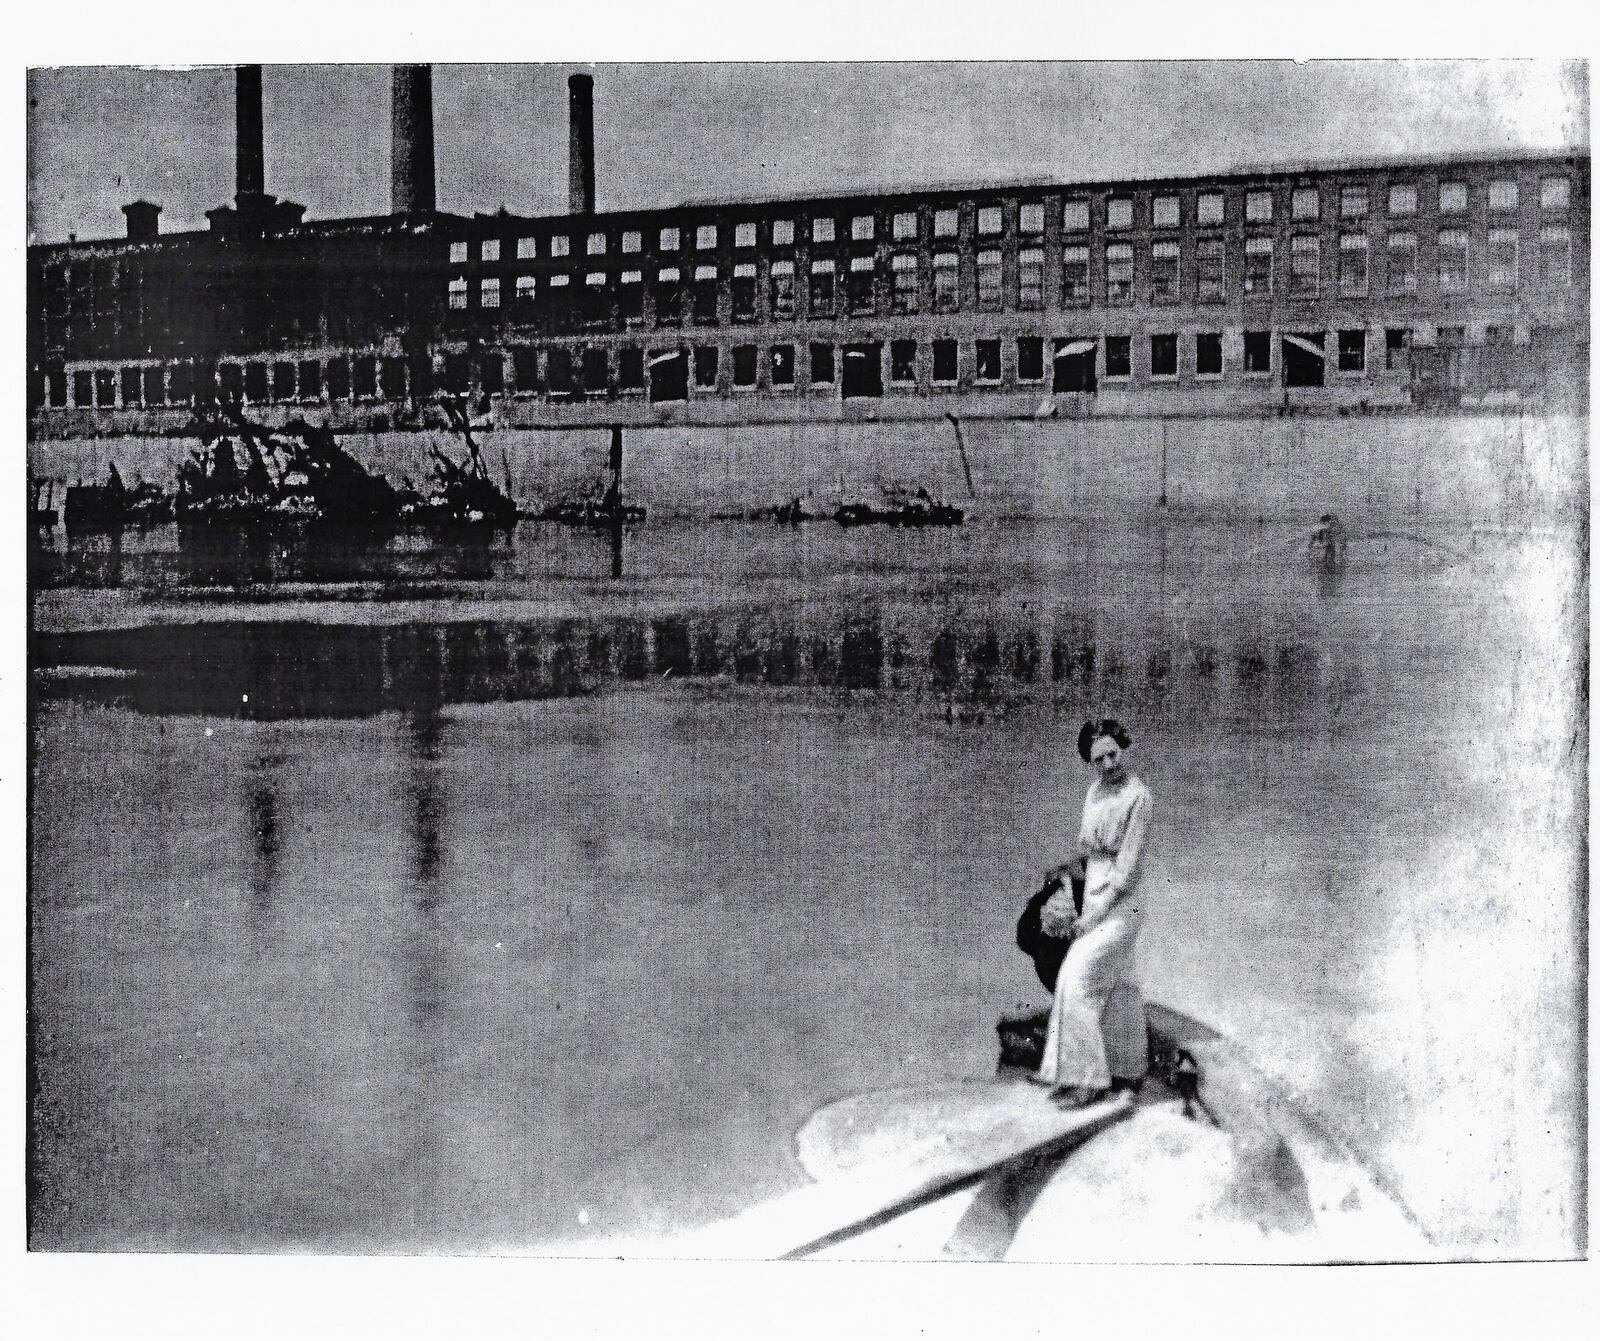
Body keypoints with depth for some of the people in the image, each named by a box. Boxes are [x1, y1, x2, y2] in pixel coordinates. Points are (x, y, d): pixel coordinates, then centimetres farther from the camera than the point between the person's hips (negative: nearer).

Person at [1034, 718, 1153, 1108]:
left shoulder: (1138, 797, -17)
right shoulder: (1095, 789, 6)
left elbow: (1127, 868, -18)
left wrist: (1092, 917, -17)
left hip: (1118, 904, -8)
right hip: (1095, 899, 8)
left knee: (1077, 982, -13)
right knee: (1117, 985, 16)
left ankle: (1086, 1079, -9)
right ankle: (1127, 1071, 28)